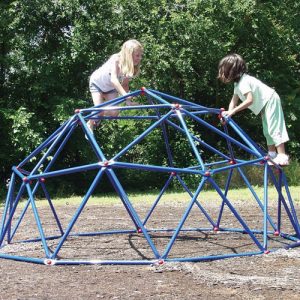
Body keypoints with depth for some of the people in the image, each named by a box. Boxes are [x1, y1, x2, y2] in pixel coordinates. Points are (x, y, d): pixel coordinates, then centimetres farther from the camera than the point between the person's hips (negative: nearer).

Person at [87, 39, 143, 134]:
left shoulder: (132, 67, -21)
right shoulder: (116, 59, -37)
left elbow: (125, 84, -13)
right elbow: (114, 79, -49)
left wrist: (128, 101, -26)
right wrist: (125, 95, -59)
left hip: (110, 88, 5)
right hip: (97, 83, -5)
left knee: (114, 113, -10)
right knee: (99, 111, -18)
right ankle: (90, 125, 13)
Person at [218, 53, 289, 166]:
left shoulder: (244, 81, -26)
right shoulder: (237, 83, 6)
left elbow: (249, 100, -35)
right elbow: (234, 100, 2)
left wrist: (233, 111, -34)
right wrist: (228, 113, -15)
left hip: (270, 100, -11)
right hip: (264, 104, 11)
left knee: (274, 128, -16)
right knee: (267, 130, 12)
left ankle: (282, 156, -19)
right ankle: (272, 154, 17)